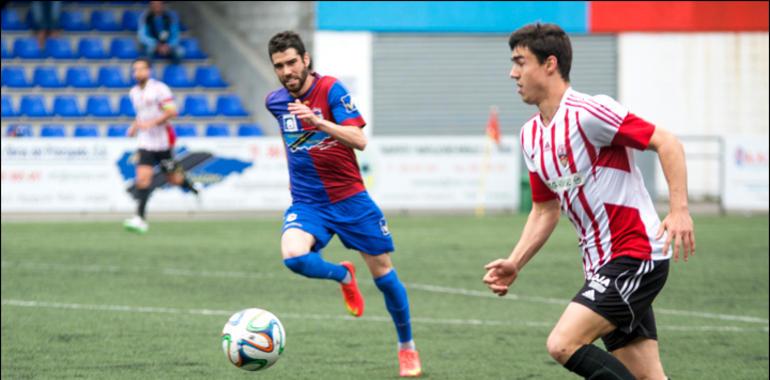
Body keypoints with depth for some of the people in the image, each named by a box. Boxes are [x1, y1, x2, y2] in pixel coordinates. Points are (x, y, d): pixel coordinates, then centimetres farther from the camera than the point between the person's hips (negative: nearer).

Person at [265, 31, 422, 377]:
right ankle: (343, 276, 6)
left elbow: (359, 140, -24)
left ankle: (407, 348, 25)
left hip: (349, 198, -2)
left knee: (383, 274, 3)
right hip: (307, 203, 3)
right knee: (293, 256, -28)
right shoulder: (276, 101, 2)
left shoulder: (331, 90, -13)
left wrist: (318, 122, -36)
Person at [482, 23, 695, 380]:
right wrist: (514, 264, 9)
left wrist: (679, 210, -28)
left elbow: (667, 143, -17)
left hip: (636, 255, -8)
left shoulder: (587, 112, -14)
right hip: (602, 267, 8)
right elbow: (546, 210, 21)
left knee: (563, 344, -19)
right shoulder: (531, 135, 13)